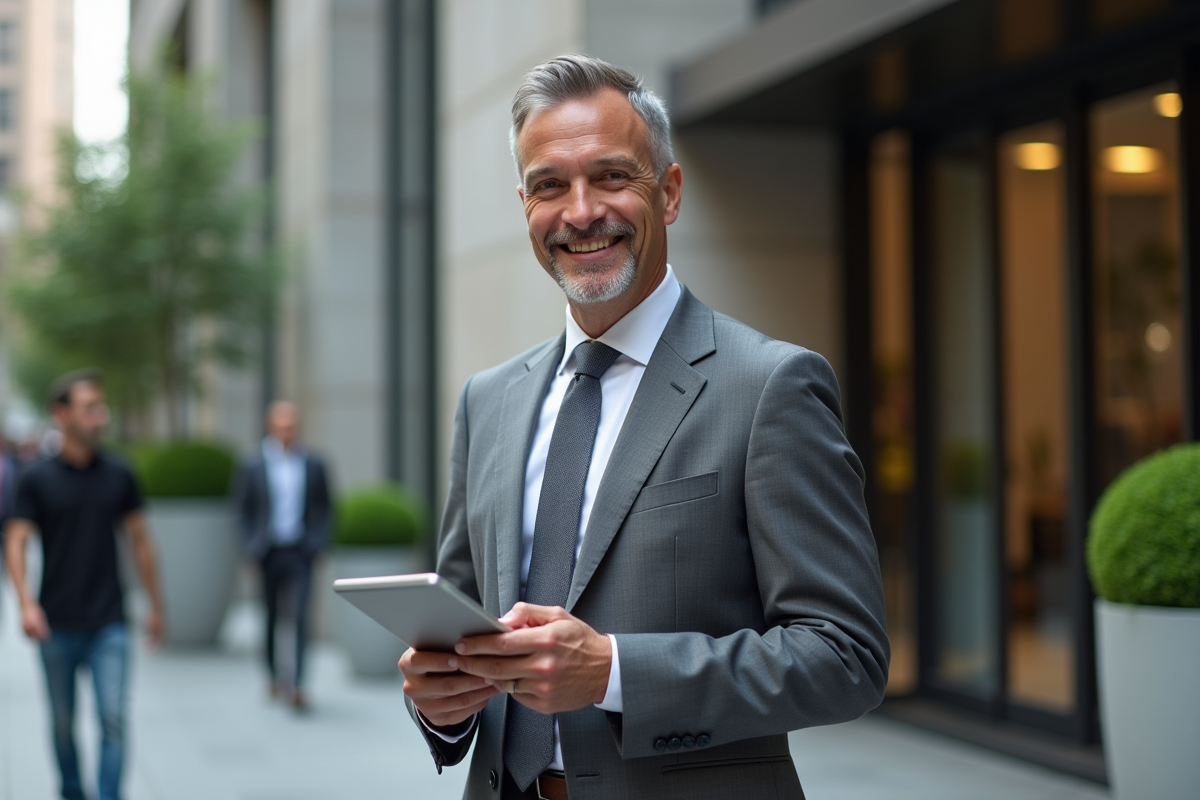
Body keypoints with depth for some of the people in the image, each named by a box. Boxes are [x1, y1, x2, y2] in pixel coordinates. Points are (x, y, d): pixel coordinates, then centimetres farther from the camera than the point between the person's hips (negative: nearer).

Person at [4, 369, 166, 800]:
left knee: (114, 719, -9)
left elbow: (140, 541, 10)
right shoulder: (37, 479, -3)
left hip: (109, 624, 0)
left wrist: (155, 605, 12)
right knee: (63, 723, 12)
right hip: (57, 626, 0)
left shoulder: (118, 475, 3)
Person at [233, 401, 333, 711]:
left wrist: (318, 540, -3)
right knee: (269, 617, 10)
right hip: (268, 552, 1)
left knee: (300, 615, -12)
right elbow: (243, 510, 6)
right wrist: (251, 546, -4)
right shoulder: (254, 467, 1)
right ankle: (274, 676, 26)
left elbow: (324, 508, 9)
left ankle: (295, 684, -14)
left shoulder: (313, 465, 4)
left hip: (299, 551, 0)